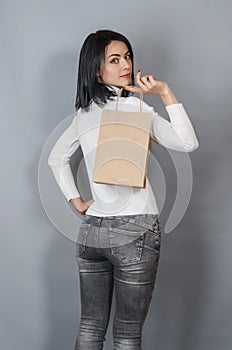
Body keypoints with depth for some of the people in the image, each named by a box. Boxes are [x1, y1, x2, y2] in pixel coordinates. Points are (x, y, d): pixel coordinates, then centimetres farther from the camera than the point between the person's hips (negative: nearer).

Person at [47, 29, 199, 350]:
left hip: (91, 228, 7)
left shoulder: (84, 112, 10)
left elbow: (56, 158, 21)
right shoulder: (133, 106, -11)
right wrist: (165, 92, -16)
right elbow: (188, 143, -15)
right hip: (135, 229, -7)